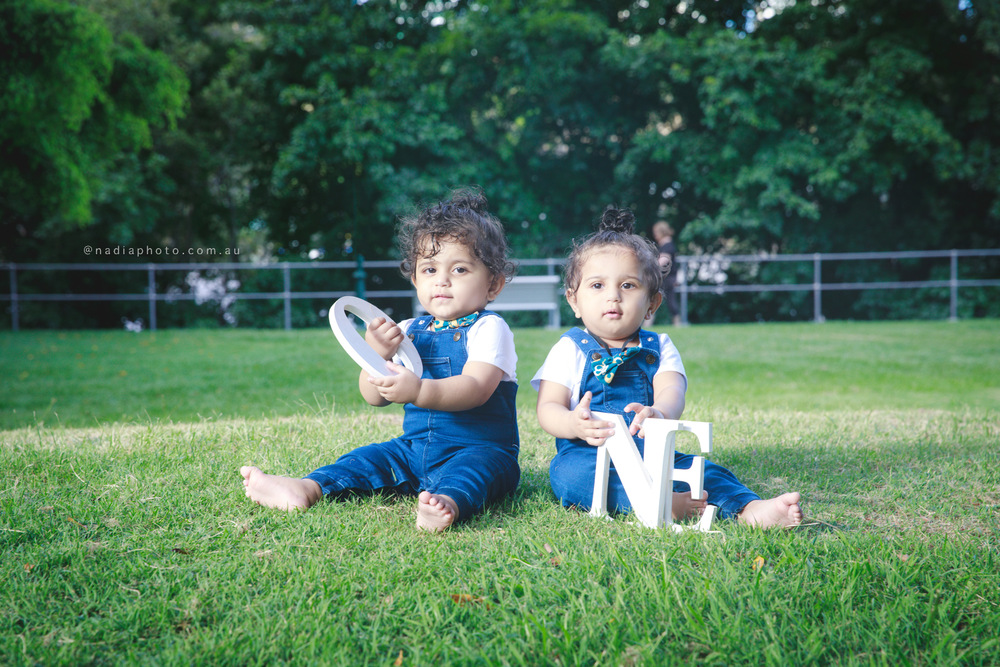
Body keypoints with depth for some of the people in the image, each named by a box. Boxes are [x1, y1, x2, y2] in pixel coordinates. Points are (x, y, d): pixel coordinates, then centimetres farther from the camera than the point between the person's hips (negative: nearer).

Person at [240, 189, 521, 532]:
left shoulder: (488, 328, -7)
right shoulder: (409, 330, 11)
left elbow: (475, 388, -24)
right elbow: (373, 396, 7)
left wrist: (418, 391, -41)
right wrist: (378, 354, -15)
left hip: (481, 449, -7)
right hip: (415, 449, 8)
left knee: (473, 465, -35)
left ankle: (449, 502, -63)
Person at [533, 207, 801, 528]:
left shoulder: (658, 348, 12)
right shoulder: (570, 348, 6)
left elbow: (672, 390, -9)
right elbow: (547, 408, -3)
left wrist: (660, 413, -36)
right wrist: (575, 424, -29)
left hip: (652, 454, 3)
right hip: (588, 455, -3)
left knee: (702, 468, -21)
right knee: (570, 474, -35)